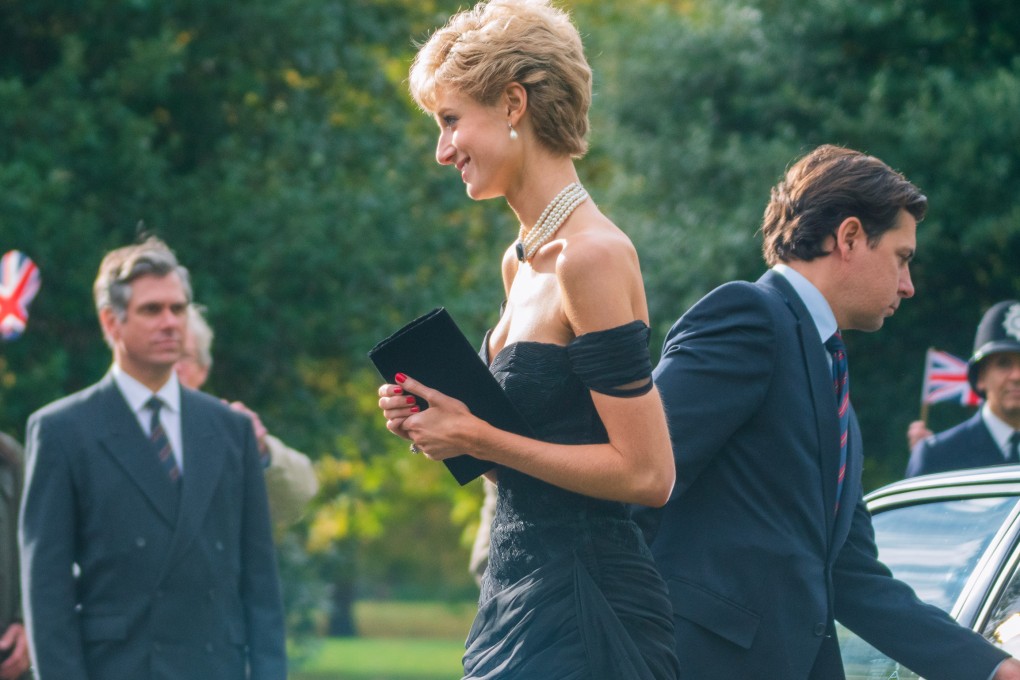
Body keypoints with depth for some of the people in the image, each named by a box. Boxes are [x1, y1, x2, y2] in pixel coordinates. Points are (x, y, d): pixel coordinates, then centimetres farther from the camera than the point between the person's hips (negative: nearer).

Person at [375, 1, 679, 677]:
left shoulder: (592, 255, -14)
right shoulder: (521, 261, 13)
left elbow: (646, 473, -18)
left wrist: (478, 438, -14)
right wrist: (442, 421, 4)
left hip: (583, 609, -9)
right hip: (516, 594, 9)